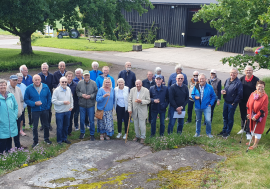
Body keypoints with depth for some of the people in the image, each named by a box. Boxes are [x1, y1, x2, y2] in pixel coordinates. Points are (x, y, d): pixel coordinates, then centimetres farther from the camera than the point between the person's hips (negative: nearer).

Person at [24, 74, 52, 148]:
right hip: (35, 111, -2)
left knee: (46, 125, 15)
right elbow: (26, 100, -5)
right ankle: (35, 141, 23)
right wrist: (34, 103, -19)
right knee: (35, 127, 8)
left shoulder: (45, 87, -4)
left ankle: (46, 139, 34)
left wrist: (48, 106, -2)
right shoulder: (29, 88, -10)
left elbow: (49, 98, 5)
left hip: (44, 110, 2)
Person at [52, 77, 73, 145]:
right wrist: (63, 102, -20)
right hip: (59, 112, -5)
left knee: (66, 126, 16)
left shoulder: (69, 89, 4)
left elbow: (71, 98, 14)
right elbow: (53, 101, -15)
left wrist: (71, 106, 5)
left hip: (68, 111, 5)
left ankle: (64, 138, 32)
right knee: (60, 127, 4)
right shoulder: (56, 90, -13)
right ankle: (59, 140, 20)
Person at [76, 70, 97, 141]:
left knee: (91, 120, 5)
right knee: (82, 120, 12)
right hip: (82, 104, 2)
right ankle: (82, 132, 33)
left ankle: (92, 134, 20)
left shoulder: (93, 83, -5)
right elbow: (77, 92, 4)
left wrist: (90, 96, -16)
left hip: (91, 105, -1)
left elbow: (96, 92, -2)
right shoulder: (79, 83, -2)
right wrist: (82, 95, -13)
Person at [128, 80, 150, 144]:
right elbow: (130, 100, 2)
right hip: (134, 110, 3)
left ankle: (142, 137, 20)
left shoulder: (146, 91, -10)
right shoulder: (132, 90, -1)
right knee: (136, 125, 16)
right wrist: (130, 109, -4)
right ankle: (137, 136, 34)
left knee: (142, 125, 2)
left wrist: (141, 101, -24)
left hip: (142, 111, -3)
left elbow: (148, 100, -7)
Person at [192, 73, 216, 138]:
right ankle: (197, 133, 28)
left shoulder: (209, 87, -3)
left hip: (206, 107, -2)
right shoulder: (196, 87, 2)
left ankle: (208, 133, 10)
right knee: (198, 120, 14)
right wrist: (195, 97, -12)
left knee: (208, 120, -11)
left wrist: (210, 104, -3)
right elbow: (192, 94, 10)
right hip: (197, 107, 2)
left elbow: (213, 96, 5)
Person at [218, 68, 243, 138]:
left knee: (230, 118, 7)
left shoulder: (238, 83, -17)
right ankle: (224, 130, 31)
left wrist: (234, 102, -12)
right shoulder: (227, 80, 3)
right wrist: (223, 91, -4)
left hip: (232, 103, -6)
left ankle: (228, 132, 21)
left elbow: (240, 95, -15)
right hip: (226, 102, 6)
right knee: (225, 117, 16)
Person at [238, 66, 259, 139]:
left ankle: (248, 132, 9)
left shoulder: (256, 80, -10)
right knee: (242, 115, 18)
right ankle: (243, 128, 37)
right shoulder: (242, 78, 0)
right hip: (242, 101, 4)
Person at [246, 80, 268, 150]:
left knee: (258, 129, 3)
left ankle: (255, 144, 16)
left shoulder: (265, 96, -18)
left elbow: (263, 109, -20)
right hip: (252, 115, 6)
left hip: (260, 116, -6)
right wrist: (248, 113, 1)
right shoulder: (252, 94, -2)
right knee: (252, 128, 19)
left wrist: (256, 116, -20)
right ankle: (253, 140, 39)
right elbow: (248, 104, 6)